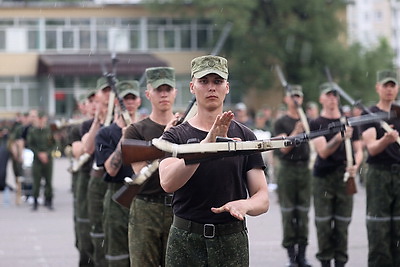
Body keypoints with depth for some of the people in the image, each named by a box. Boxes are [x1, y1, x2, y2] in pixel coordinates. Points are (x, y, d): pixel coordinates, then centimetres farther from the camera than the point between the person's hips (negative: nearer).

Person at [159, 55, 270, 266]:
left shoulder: (244, 136, 7)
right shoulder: (175, 136, 3)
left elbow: (262, 198, 4)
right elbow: (168, 183, -18)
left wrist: (244, 204, -19)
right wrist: (209, 141, -27)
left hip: (232, 241, 1)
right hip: (185, 242, -1)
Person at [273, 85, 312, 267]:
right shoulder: (281, 122, 0)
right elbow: (284, 148, -10)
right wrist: (296, 132, -22)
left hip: (305, 168, 4)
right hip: (288, 169, -4)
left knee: (303, 212, 3)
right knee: (288, 213, -3)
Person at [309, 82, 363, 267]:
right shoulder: (316, 124, 1)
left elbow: (358, 149, 11)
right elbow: (323, 152, -11)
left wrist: (355, 165, -10)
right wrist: (339, 138, -29)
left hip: (345, 177, 2)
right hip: (323, 177, -2)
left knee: (342, 224, 2)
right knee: (324, 223, -2)